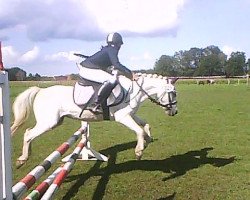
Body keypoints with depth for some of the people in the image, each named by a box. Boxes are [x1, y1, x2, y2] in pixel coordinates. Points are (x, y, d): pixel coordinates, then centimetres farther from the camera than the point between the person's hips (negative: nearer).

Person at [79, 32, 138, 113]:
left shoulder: (107, 49, 20)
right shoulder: (112, 50, -8)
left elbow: (117, 65, 27)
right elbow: (116, 65, -22)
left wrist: (130, 73, 22)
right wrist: (130, 74, -16)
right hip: (88, 70, -10)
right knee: (112, 80, -25)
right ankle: (96, 105, -25)